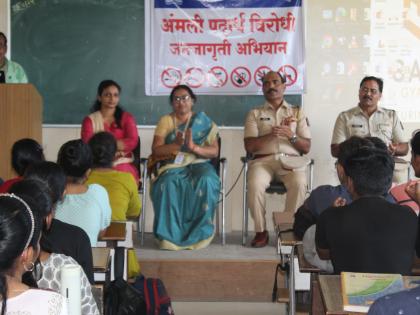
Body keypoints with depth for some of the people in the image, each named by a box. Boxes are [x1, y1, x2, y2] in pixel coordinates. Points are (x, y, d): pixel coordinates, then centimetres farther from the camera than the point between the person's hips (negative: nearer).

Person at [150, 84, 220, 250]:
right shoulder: (165, 121, 14)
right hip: (173, 166, 0)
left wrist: (194, 147, -18)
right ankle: (171, 234, -28)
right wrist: (176, 145, -15)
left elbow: (214, 151, 1)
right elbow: (156, 151, 2)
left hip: (199, 164, 0)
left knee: (206, 182, -34)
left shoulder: (204, 122, 13)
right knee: (169, 183, -35)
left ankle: (198, 233, -23)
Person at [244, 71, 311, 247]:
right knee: (255, 185, -33)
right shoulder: (255, 113, 16)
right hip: (263, 159, 0)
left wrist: (291, 135, -9)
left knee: (299, 184, -33)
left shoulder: (297, 112, 18)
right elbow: (249, 146, 3)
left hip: (290, 160, 1)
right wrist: (272, 134, -10)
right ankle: (261, 231, -16)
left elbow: (306, 147, 11)